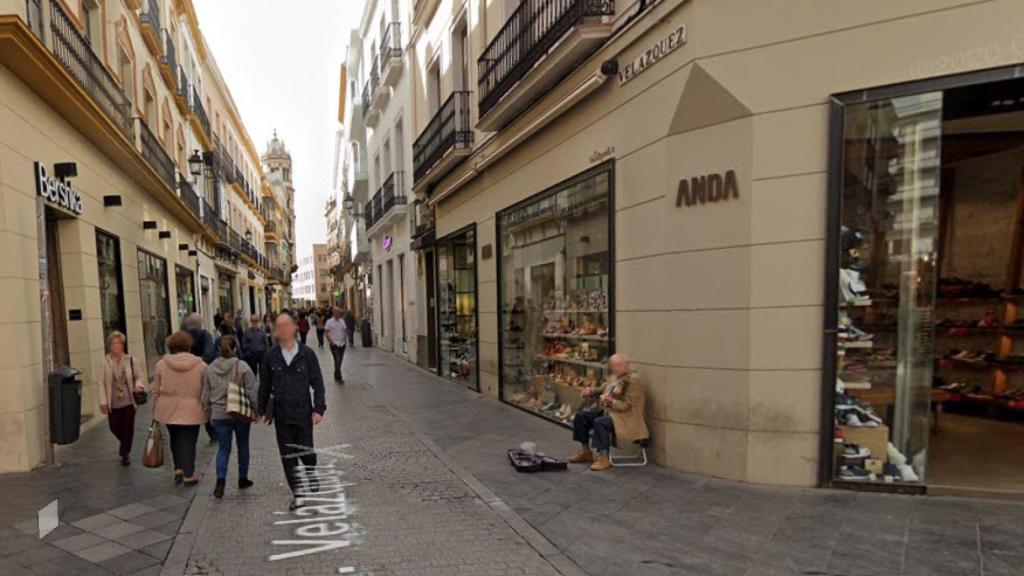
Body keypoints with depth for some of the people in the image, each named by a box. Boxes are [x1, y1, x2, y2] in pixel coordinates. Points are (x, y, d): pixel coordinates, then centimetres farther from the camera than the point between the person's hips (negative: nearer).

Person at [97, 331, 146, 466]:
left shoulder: (131, 360, -2)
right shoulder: (106, 362, -4)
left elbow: (140, 376, 6)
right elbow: (101, 383, -1)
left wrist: (139, 386, -15)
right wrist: (103, 401, -4)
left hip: (128, 401, -1)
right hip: (113, 403, 1)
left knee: (127, 428, 2)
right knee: (114, 428, 9)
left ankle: (125, 453, 19)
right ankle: (125, 446, 40)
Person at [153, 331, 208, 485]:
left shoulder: (162, 364, -2)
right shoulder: (200, 365, -7)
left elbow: (156, 390, 3)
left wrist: (155, 410, 14)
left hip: (168, 410, 2)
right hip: (191, 411, -2)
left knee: (175, 440, 21)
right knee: (188, 442, 5)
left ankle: (178, 469, 20)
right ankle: (188, 475, 10)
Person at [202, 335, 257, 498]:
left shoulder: (210, 369, 0)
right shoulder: (243, 367, -13)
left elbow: (205, 396, 8)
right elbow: (252, 392, -13)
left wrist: (208, 413, 19)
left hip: (219, 416, 2)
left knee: (223, 448, 9)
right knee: (243, 446, 15)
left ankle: (220, 481, -6)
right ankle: (243, 478, 25)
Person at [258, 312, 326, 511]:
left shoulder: (307, 354, -5)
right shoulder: (271, 356, 0)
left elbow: (317, 383, -2)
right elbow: (265, 386, 9)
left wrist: (318, 408, -10)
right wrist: (261, 409, 8)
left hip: (303, 413, -2)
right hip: (281, 415, 2)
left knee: (306, 453, 5)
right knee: (288, 457, 6)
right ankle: (297, 494, 19)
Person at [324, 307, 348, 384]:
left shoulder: (342, 321, 10)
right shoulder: (329, 322, -6)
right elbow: (327, 333, -7)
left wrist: (345, 339, 0)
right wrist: (331, 342, -13)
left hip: (342, 344, 5)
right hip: (334, 344, -5)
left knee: (340, 361, 11)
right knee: (337, 361, -11)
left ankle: (336, 376, 25)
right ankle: (339, 378, -5)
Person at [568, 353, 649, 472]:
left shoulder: (633, 380, -16)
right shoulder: (614, 376, 9)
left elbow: (628, 406, -19)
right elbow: (603, 390, 25)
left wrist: (612, 402, -34)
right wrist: (592, 392, 4)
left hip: (624, 415, -9)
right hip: (605, 409, 9)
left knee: (599, 422, -34)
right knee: (580, 416, -3)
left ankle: (604, 459, -20)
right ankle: (585, 452, 9)